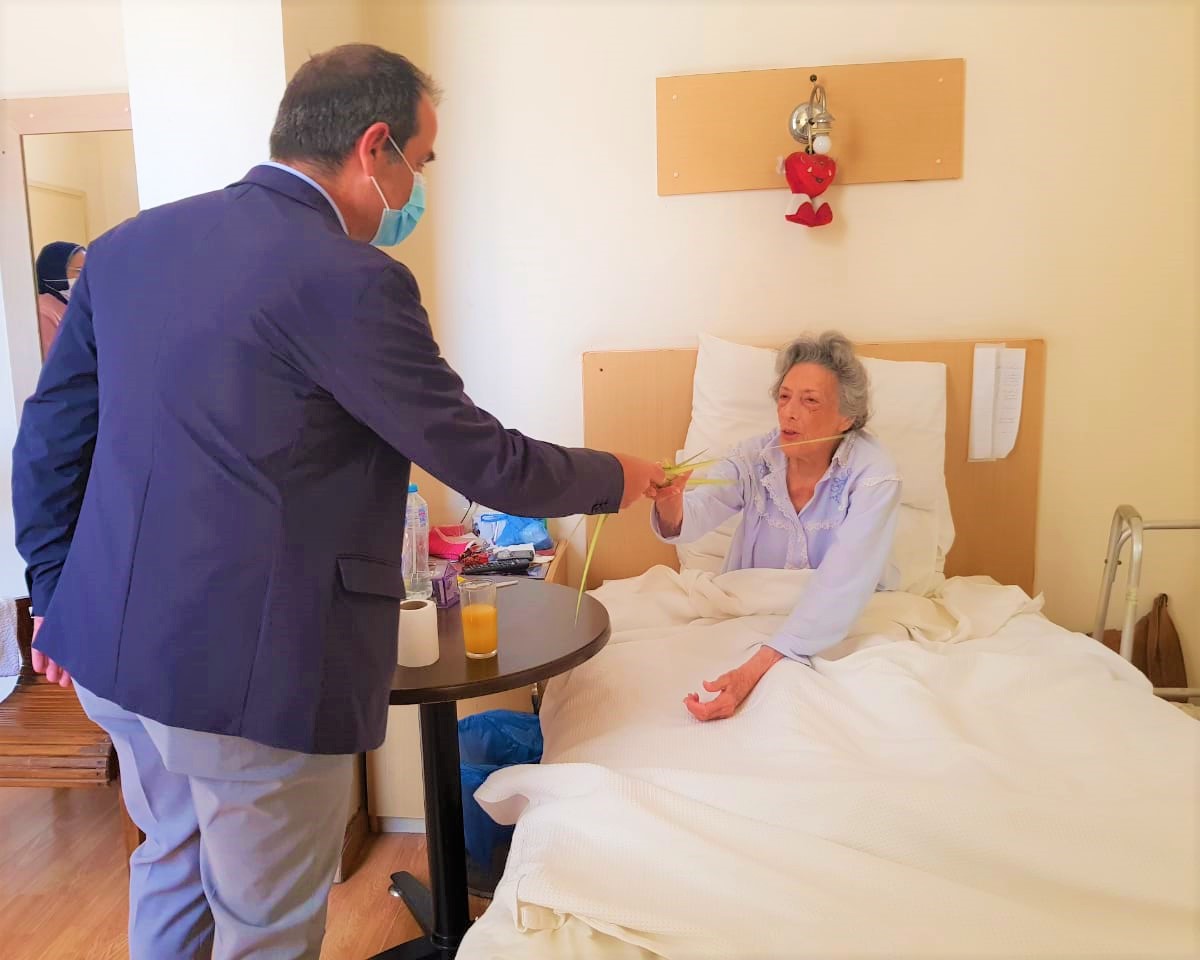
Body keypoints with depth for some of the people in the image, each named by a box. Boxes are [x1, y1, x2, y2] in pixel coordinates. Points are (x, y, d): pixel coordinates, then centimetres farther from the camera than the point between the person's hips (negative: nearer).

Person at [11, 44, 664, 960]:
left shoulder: (128, 244, 4)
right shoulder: (350, 278, -19)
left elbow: (50, 436, 9)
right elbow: (483, 462, -13)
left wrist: (59, 592, 19)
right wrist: (615, 477, 4)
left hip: (116, 648, 8)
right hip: (253, 674, -8)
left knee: (172, 866, 29)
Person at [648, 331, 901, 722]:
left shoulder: (874, 477, -19)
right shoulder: (756, 457, -8)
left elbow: (837, 590, -29)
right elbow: (696, 514, -24)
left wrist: (754, 670, -40)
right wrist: (670, 504, -49)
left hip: (842, 627, -3)